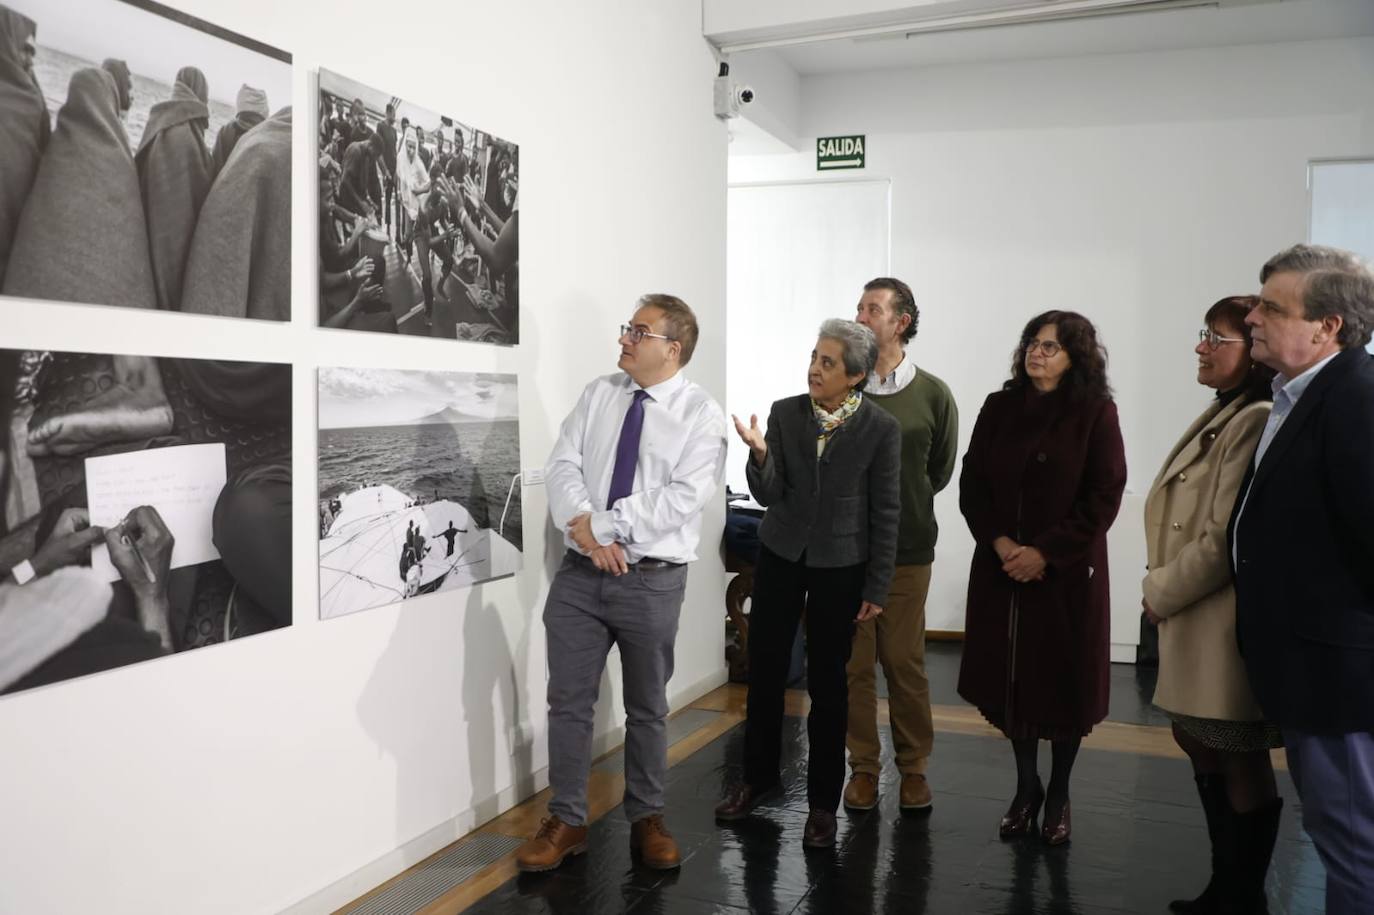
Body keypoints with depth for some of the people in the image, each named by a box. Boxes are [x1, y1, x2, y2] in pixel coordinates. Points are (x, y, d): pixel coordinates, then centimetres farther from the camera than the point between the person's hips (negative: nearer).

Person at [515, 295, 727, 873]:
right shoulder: (598, 394, 6)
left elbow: (684, 497, -17)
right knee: (568, 702, 7)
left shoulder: (701, 413, -6)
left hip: (651, 582, -3)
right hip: (579, 573, 3)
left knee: (647, 708, 12)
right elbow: (562, 467, -1)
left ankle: (646, 820, 30)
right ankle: (566, 822, 22)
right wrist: (584, 527, -18)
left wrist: (606, 525, -19)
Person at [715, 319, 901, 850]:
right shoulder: (785, 413, -4)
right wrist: (759, 453, -25)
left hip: (840, 566, -3)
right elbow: (769, 494, -5)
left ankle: (823, 801, 21)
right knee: (764, 670, 10)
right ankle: (759, 776, 31)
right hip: (780, 556, 3)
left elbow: (886, 513, -6)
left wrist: (876, 588, -6)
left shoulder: (881, 428, -10)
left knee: (827, 682, 6)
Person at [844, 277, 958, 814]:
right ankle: (863, 766, 21)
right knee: (854, 663, 6)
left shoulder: (932, 395, -2)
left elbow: (941, 471, 11)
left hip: (906, 552, -1)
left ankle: (914, 767, 23)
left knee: (905, 663, 6)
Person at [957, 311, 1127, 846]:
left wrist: (1046, 552, -14)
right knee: (1009, 678, 8)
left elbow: (1104, 497, -8)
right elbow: (972, 483, 4)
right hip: (1001, 570, 3)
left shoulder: (1096, 413, -5)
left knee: (1064, 682, 7)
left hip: (1067, 573, -3)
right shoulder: (999, 407, 5)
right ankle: (1026, 787, 26)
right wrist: (999, 542, -10)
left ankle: (1059, 794, 25)